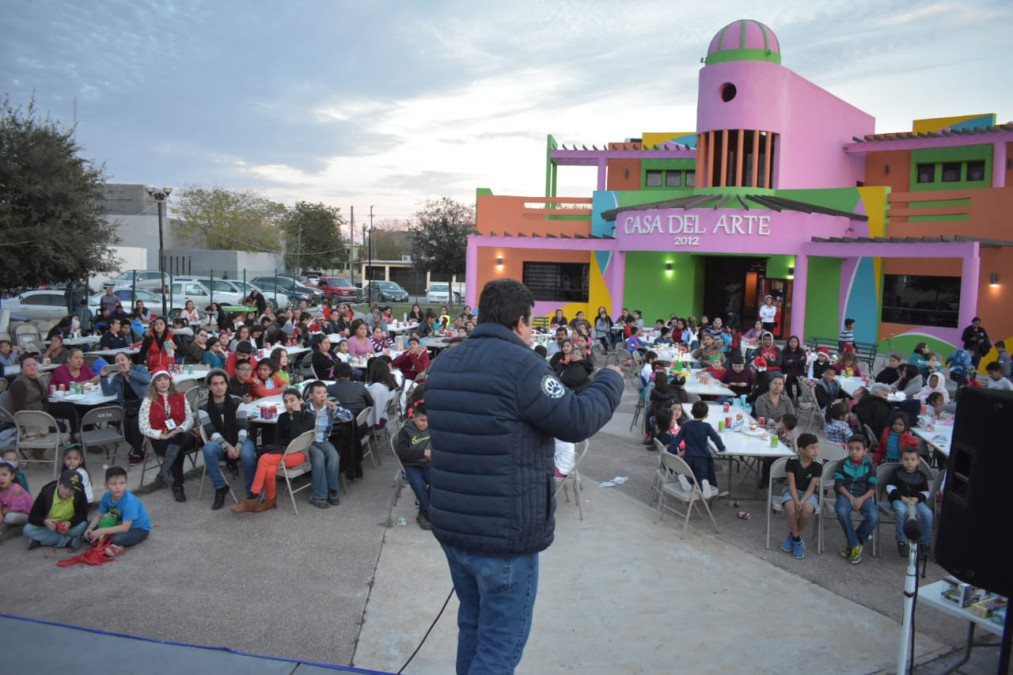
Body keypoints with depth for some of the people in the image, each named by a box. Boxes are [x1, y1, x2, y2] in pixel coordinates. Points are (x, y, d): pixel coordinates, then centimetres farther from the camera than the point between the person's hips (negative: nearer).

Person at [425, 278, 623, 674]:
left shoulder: (444, 363, 8)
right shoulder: (520, 364, -17)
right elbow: (578, 422, -13)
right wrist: (611, 380, 3)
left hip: (450, 525, 8)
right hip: (505, 533, -8)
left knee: (473, 627, 23)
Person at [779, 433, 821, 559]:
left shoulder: (817, 465, -12)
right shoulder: (792, 461, -13)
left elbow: (811, 487, -13)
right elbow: (792, 484, -12)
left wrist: (802, 501, -28)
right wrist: (796, 500, -28)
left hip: (809, 493, 0)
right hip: (793, 491, 0)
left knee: (808, 509, -34)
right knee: (790, 506, -35)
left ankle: (792, 535, -6)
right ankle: (797, 539, -13)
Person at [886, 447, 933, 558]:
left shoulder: (921, 475, 11)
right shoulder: (897, 472, 5)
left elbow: (925, 492, 8)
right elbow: (890, 487, -1)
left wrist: (917, 498, -13)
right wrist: (902, 497, -16)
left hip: (916, 500, 2)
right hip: (899, 499, -2)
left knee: (928, 513, -27)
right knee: (901, 510, -37)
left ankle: (924, 543, -9)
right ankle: (901, 541, -23)